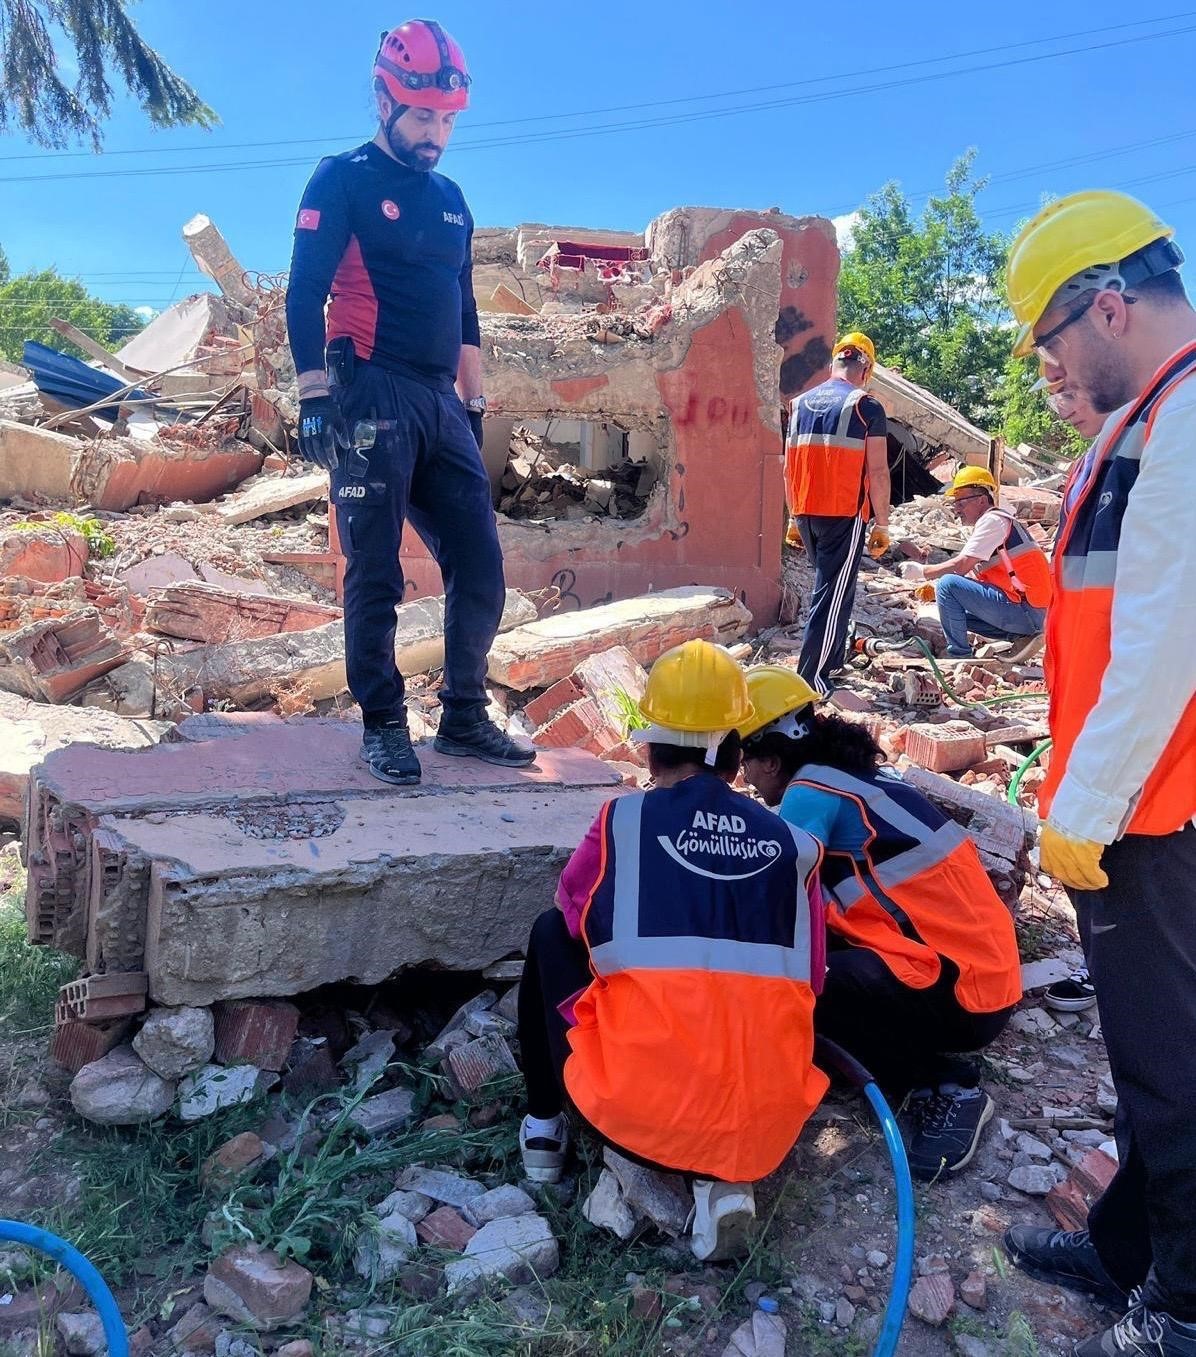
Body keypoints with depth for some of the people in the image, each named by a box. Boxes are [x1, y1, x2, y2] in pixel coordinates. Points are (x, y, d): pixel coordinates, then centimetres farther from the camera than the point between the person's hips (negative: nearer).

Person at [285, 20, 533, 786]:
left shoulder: (452, 200, 20)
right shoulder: (343, 180, 2)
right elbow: (305, 294, -6)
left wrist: (474, 407, 18)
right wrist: (314, 395, -15)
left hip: (441, 404, 6)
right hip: (373, 398, -6)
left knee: (481, 569, 2)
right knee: (376, 574, -5)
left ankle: (465, 718, 14)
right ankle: (383, 726, 6)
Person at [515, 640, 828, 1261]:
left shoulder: (624, 819, 0)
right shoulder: (792, 844, 7)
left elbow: (574, 914, 18)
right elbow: (808, 981, 14)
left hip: (634, 1107, -1)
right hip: (767, 1123, 2)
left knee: (551, 933, 20)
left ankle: (543, 1127, 28)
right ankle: (723, 1178, 12)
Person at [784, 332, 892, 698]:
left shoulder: (800, 403, 10)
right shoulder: (866, 406, -6)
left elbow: (790, 465, 12)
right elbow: (877, 472, -9)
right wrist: (882, 524, -2)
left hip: (806, 513, 6)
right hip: (844, 514, -6)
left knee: (828, 584, 23)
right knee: (834, 594, -2)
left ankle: (833, 660, 33)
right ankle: (810, 680, -5)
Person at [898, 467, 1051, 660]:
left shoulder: (992, 521, -8)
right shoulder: (997, 521, 22)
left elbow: (961, 566, -15)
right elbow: (971, 574, 18)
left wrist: (922, 571, -3)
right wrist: (932, 585, 8)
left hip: (1024, 609, -10)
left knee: (948, 585, -15)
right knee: (957, 610, 22)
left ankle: (959, 656, -9)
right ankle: (1019, 637, 9)